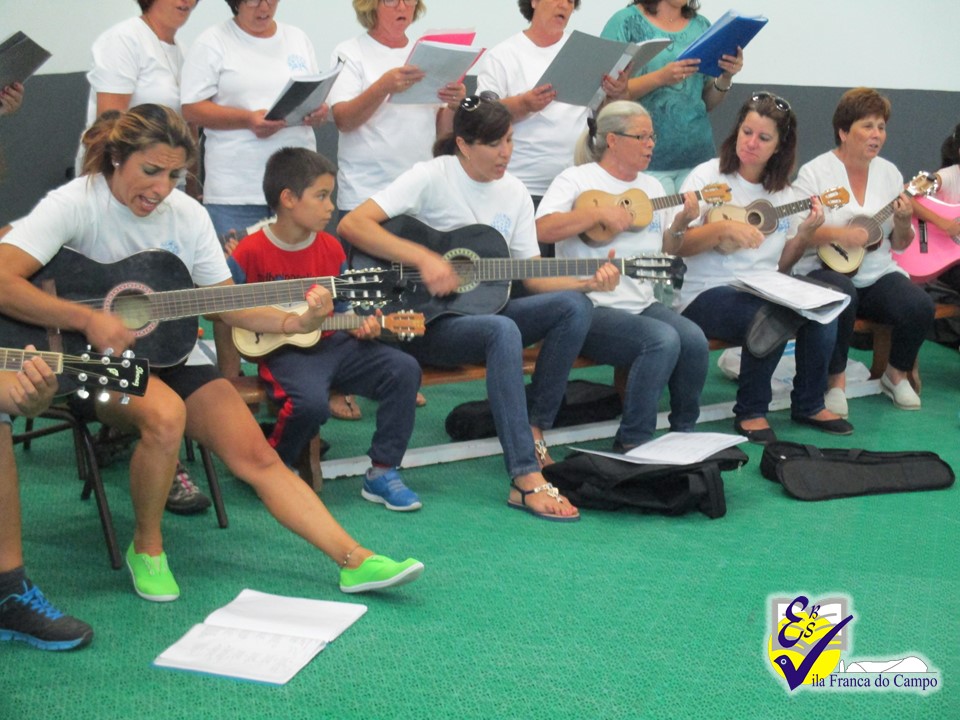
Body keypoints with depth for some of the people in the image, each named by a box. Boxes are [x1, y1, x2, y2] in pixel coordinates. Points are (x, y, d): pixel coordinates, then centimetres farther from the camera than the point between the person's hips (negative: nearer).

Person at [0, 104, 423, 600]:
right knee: (165, 414, -36)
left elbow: (229, 302, 3)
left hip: (170, 356, 5)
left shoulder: (187, 215, 2)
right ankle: (146, 548, -12)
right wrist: (87, 319, -32)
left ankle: (355, 560, -8)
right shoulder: (75, 204, -13)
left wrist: (294, 323, -15)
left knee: (256, 455, -10)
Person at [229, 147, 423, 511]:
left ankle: (382, 473, -3)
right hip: (282, 351, -6)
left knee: (403, 369, -13)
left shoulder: (331, 248, 7)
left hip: (330, 343, 6)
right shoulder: (251, 252, -9)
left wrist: (362, 324, -4)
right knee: (311, 401, -36)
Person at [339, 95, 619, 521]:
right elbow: (352, 225, -21)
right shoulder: (431, 177, -10)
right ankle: (527, 482, -39)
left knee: (574, 305, -17)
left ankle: (532, 430, -12)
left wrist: (588, 281, -10)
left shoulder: (514, 192, 8)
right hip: (425, 320, -6)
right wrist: (423, 258, -29)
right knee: (504, 331, -37)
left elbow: (533, 277, 7)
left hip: (482, 308, 6)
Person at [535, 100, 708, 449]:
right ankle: (633, 441, -17)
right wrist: (599, 213, -21)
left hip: (642, 303, 7)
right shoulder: (578, 179, -2)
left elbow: (667, 251, 22)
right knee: (663, 339, -30)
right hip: (593, 307, -6)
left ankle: (683, 432, -1)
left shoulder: (651, 186, 19)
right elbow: (542, 230, -18)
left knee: (694, 340, -21)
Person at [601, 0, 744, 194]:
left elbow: (708, 103, 14)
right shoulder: (627, 21, -1)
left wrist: (725, 79, -6)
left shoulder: (702, 26, 12)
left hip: (698, 156, 4)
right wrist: (660, 78, -19)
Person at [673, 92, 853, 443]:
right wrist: (723, 229, -24)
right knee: (772, 315, -34)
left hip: (765, 291, 5)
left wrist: (805, 232, -1)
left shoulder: (782, 192, 13)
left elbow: (781, 261, 16)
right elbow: (674, 244, -10)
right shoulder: (708, 176, -3)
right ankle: (750, 412, -12)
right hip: (708, 294, -5)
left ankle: (809, 404, -1)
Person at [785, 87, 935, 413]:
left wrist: (904, 222, -9)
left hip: (878, 274, 5)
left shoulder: (889, 172, 10)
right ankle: (836, 379, -14)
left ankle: (897, 374, 7)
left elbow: (900, 245, 13)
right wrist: (838, 234, -24)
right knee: (842, 296, -38)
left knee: (920, 307, -23)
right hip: (825, 270, -4)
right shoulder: (815, 172, -3)